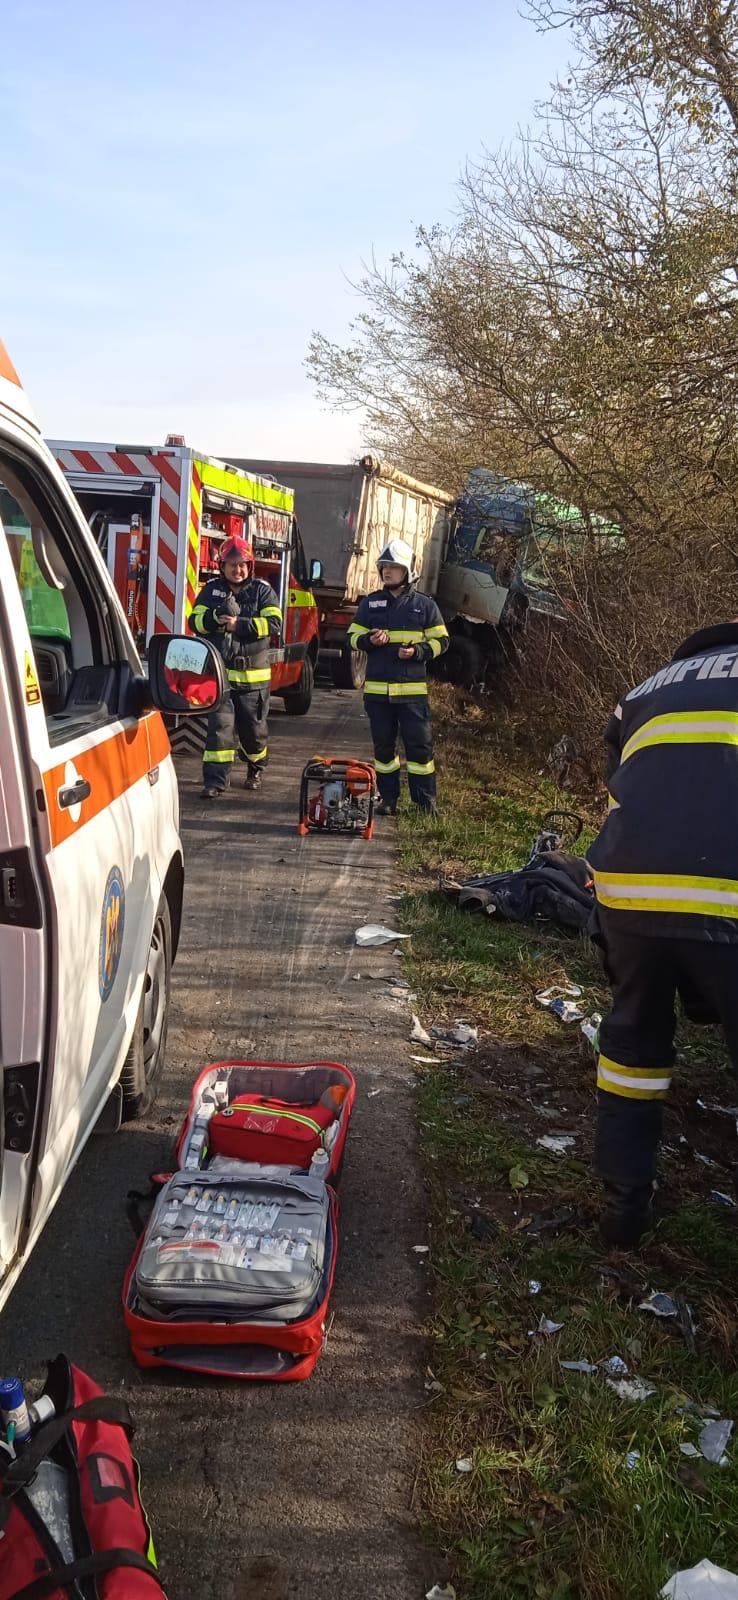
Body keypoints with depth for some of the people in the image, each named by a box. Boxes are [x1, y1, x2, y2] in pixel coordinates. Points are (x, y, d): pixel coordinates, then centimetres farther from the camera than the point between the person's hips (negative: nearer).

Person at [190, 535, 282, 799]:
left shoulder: (262, 591, 1)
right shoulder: (211, 589, 7)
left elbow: (273, 623, -11)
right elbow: (195, 621, 1)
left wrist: (239, 624, -19)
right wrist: (215, 617, -19)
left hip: (253, 675, 0)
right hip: (219, 671, 0)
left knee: (253, 727, 11)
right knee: (220, 725, -8)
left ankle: (256, 768, 37)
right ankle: (215, 780, -7)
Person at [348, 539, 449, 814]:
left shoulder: (424, 604, 4)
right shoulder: (369, 603, 9)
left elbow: (440, 641, 6)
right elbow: (353, 637, 12)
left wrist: (417, 652, -12)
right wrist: (369, 640, -11)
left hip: (412, 689, -2)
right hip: (377, 688, 2)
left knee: (420, 745, -1)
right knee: (383, 746, 8)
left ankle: (425, 800, 7)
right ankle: (388, 797, 18)